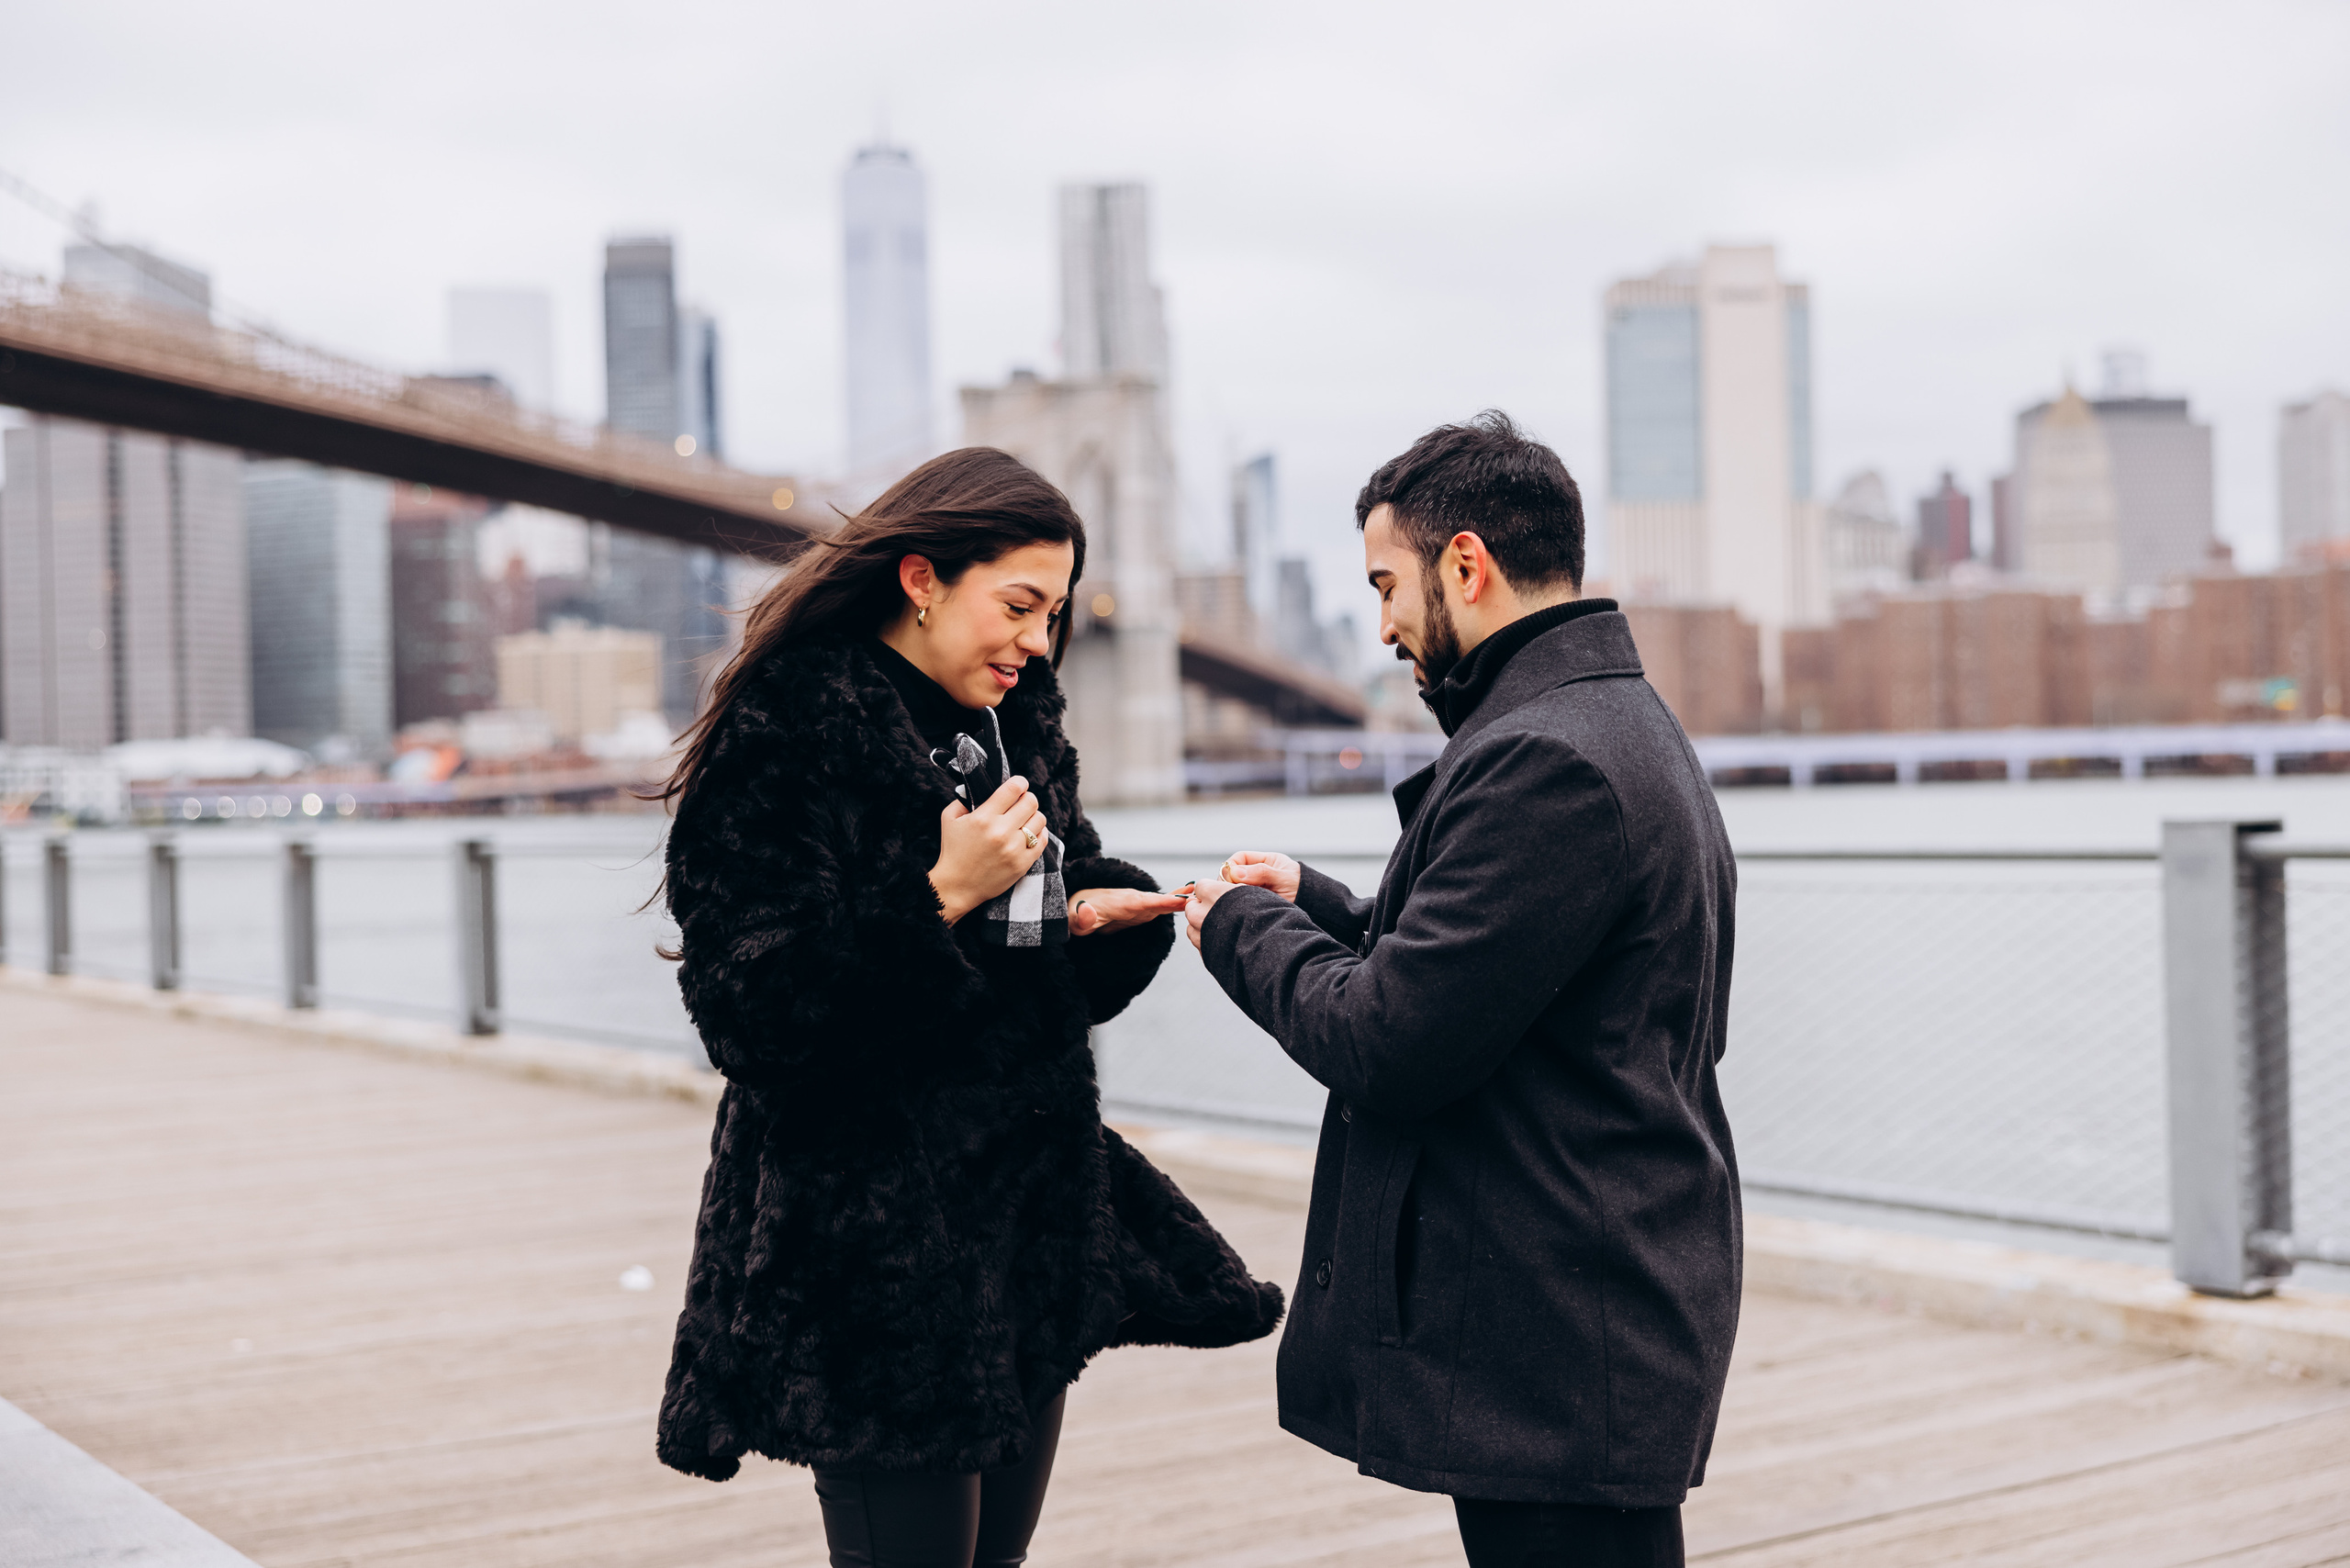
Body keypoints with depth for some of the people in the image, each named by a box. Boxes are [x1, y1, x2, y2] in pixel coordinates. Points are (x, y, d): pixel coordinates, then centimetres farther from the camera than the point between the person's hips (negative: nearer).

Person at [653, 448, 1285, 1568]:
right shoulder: (791, 733, -12)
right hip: (880, 1258, -8)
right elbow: (752, 1014, -17)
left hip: (1034, 1225, 8)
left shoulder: (1016, 730, 12)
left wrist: (1097, 917, -2)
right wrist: (939, 898, -23)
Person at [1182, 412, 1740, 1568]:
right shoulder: (1619, 724, 15)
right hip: (1604, 1313, 10)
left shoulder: (1545, 759, -19)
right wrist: (1316, 907, 13)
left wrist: (1244, 928, -5)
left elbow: (1387, 1045, -21)